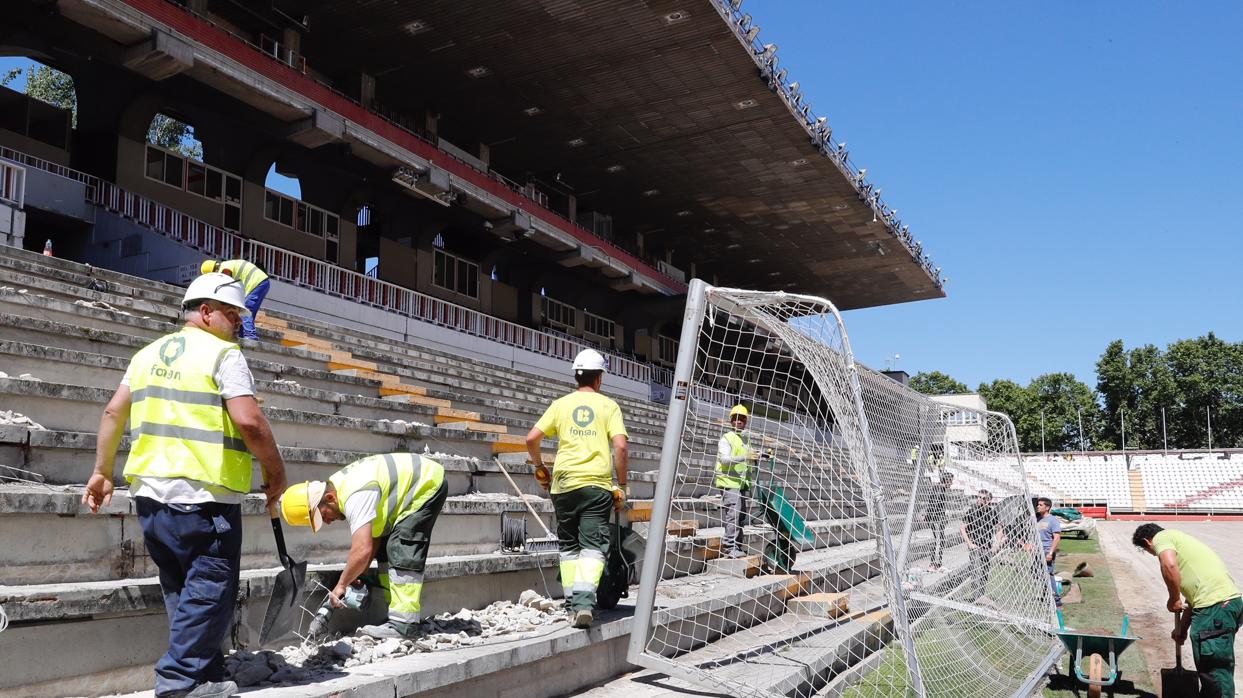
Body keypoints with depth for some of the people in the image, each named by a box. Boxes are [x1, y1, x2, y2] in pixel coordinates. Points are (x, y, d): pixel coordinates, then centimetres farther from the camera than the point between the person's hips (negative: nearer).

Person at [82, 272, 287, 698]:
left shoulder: (149, 353, 16)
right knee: (210, 588, 0)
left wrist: (102, 471, 22)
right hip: (205, 494, -8)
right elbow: (249, 421, -17)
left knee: (182, 590, 16)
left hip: (150, 490, 8)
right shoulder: (223, 354, -7)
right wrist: (276, 472, -6)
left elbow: (115, 412, 16)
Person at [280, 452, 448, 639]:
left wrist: (341, 585, -21)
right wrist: (360, 573, -5)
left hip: (428, 484, -10)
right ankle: (408, 614, 12)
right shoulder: (338, 485, 0)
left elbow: (362, 550, -36)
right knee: (387, 549, 10)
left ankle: (404, 623, -17)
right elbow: (374, 533, 4)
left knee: (403, 552, -17)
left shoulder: (355, 497, -30)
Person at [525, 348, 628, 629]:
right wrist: (622, 485, 2)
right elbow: (620, 446, -6)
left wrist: (540, 467, 20)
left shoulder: (561, 404, 10)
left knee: (569, 546, 14)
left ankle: (575, 604, 11)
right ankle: (585, 602, -21)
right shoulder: (608, 405, 5)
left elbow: (531, 439, 4)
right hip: (597, 484, -2)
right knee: (593, 546, -3)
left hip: (564, 483, 2)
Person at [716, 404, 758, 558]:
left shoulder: (746, 439, 20)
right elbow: (724, 459, -20)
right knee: (733, 515, -14)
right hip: (729, 483, -8)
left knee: (740, 516, 9)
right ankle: (730, 548, -14)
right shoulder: (726, 438, -5)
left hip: (742, 483, 8)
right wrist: (745, 457, -30)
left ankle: (737, 547, 14)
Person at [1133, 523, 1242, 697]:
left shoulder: (1162, 537, 3)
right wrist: (1182, 628, 32)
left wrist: (1174, 599, -5)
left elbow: (1169, 565, -19)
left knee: (1215, 671, -6)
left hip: (1215, 605, -10)